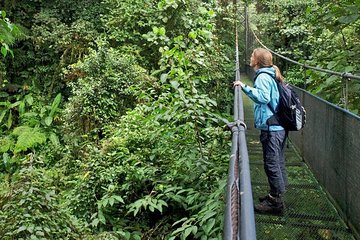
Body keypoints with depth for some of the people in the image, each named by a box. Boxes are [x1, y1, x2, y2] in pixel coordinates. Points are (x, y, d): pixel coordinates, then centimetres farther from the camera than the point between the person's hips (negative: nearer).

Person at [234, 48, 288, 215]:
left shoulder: (263, 76, -13)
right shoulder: (271, 75, 17)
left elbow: (263, 96, -27)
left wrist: (245, 87, -27)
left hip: (270, 128, -10)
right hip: (279, 126, 10)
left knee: (271, 165, -3)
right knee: (278, 162, 17)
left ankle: (275, 203, 5)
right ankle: (277, 195, 30)